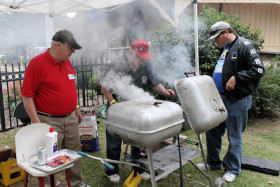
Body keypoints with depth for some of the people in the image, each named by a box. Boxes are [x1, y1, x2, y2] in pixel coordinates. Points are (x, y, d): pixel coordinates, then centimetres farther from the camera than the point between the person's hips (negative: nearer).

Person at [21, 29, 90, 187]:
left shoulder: (67, 62, 8)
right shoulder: (37, 63, -14)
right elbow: (27, 95, -15)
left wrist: (76, 109, 20)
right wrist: (36, 122, -17)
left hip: (70, 118, 7)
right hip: (49, 121, -7)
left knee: (74, 153, 17)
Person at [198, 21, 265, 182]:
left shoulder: (244, 45, -10)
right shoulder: (225, 49, 16)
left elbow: (259, 69, -17)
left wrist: (236, 78, -21)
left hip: (237, 101, -8)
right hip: (219, 98, 8)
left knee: (234, 138, 5)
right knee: (212, 131, 14)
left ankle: (232, 169, 22)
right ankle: (213, 163, 32)